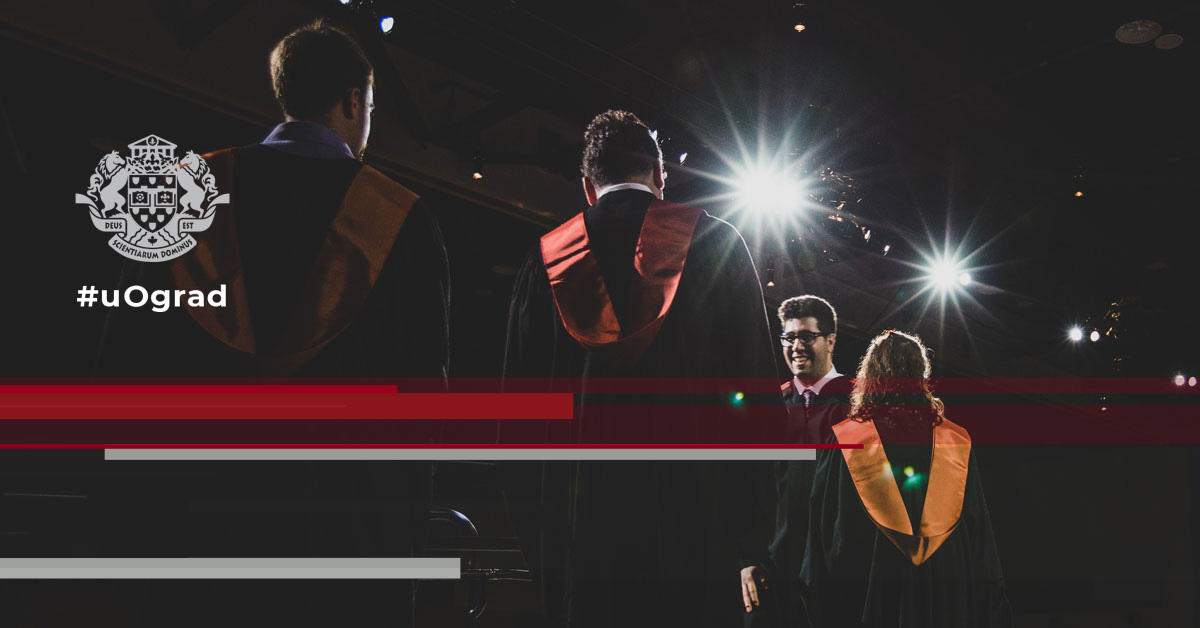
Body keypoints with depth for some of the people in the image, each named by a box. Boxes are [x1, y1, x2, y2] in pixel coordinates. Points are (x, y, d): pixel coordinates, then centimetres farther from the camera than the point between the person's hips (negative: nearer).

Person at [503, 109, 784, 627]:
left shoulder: (545, 260, 8)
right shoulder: (714, 243, 4)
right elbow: (756, 382, 1)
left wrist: (530, 512, 14)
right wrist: (753, 518, 5)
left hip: (576, 516, 2)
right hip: (691, 517, -2)